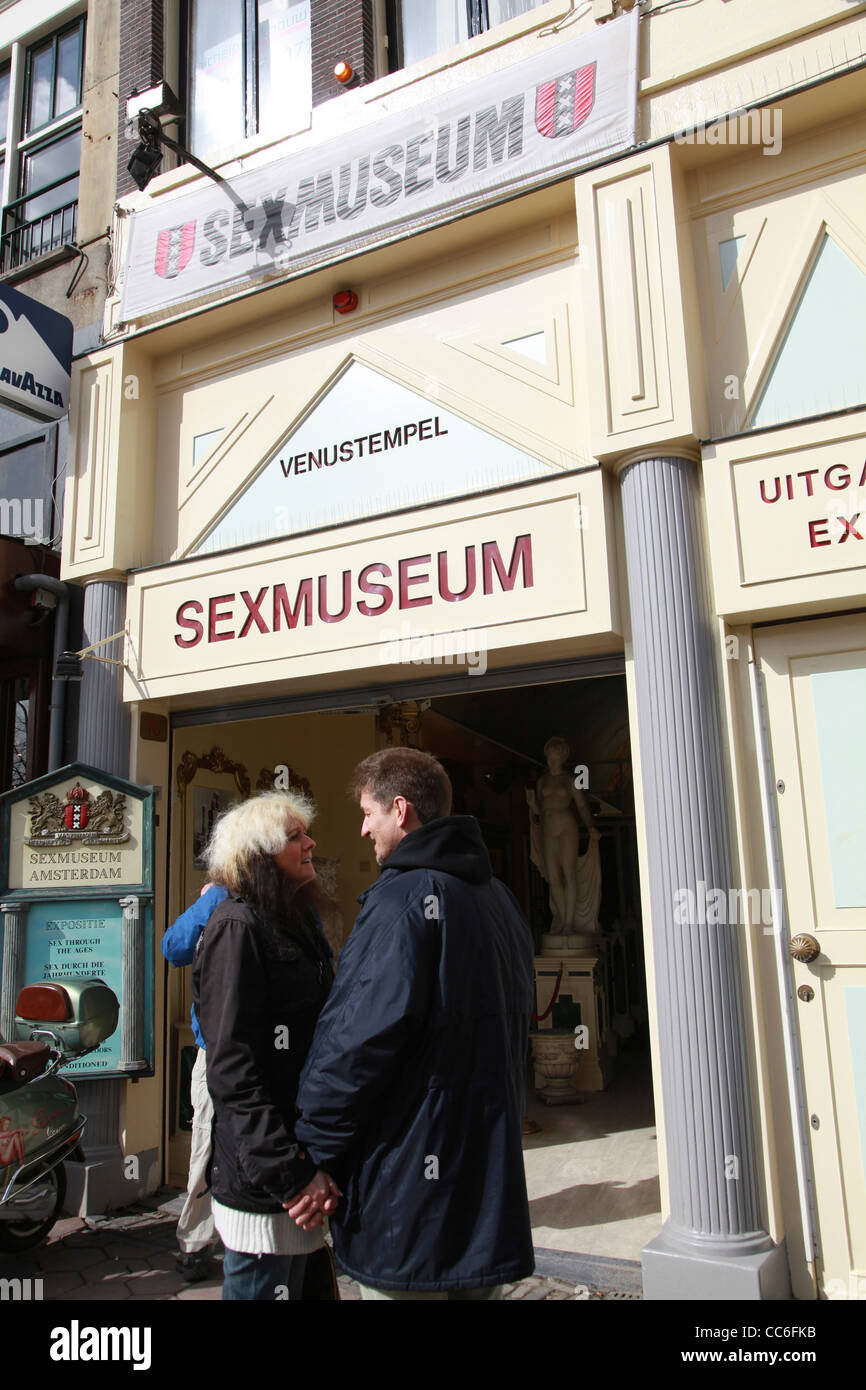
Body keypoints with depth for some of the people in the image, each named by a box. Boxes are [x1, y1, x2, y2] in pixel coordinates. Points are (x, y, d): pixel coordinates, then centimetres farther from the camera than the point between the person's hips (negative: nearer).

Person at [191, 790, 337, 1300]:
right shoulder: (238, 926, -14)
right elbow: (233, 1069, -21)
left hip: (301, 1168, 9)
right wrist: (289, 1175, -22)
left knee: (299, 1280, 19)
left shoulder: (295, 924, 13)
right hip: (262, 1186, -9)